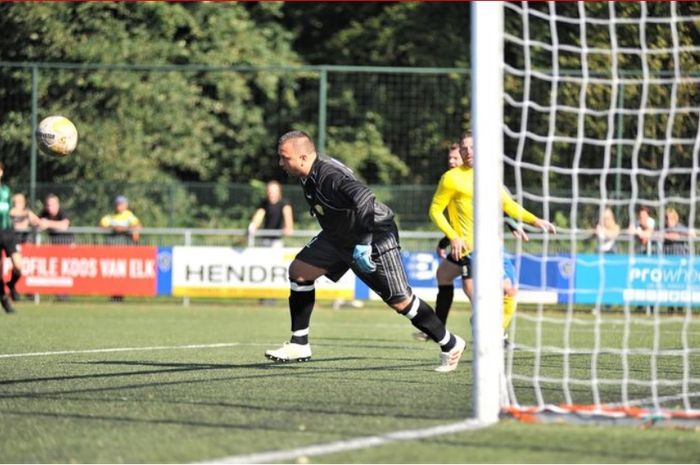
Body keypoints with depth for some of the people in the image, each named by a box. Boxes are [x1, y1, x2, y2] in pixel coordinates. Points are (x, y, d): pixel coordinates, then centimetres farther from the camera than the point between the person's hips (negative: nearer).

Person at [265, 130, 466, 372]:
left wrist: (364, 243, -43)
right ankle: (299, 345, 3)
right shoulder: (309, 175, -2)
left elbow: (364, 198, -43)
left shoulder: (329, 176, -31)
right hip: (339, 236, 9)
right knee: (298, 271, -2)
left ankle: (450, 344, 11)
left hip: (375, 236, -9)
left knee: (399, 301, -7)